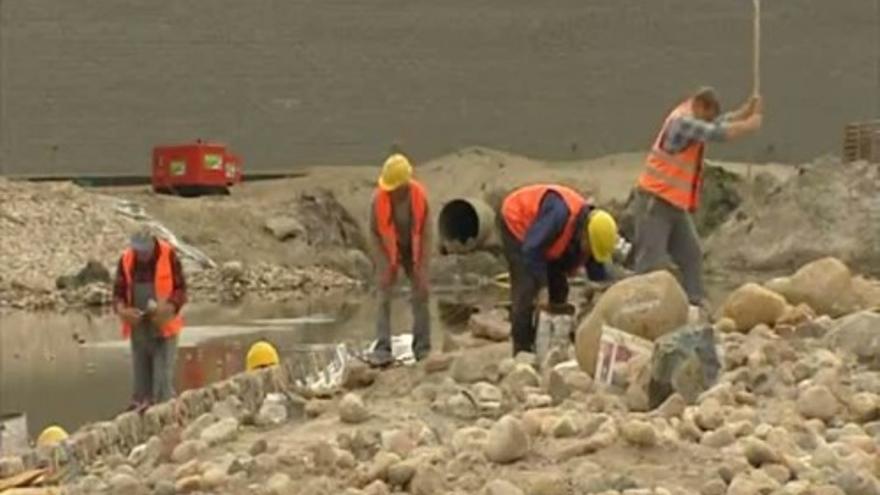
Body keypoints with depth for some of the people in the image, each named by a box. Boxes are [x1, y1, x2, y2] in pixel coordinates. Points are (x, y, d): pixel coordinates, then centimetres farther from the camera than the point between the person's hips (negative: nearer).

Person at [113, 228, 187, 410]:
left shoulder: (168, 255, -10)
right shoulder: (126, 259, -1)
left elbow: (180, 289, -5)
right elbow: (119, 292, 5)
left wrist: (168, 308, -22)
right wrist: (122, 310, -15)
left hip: (163, 327, -3)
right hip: (138, 327, 4)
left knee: (163, 376, -6)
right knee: (140, 373, 10)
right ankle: (140, 406, 20)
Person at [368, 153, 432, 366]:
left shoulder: (419, 196, -23)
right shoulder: (379, 198, -26)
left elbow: (425, 230, -11)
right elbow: (374, 232, -13)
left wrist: (422, 264, -12)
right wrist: (383, 265, -15)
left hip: (413, 250, 1)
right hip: (388, 251, -1)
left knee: (421, 294, -1)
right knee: (384, 298, -9)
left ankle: (422, 348, 6)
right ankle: (382, 349, -12)